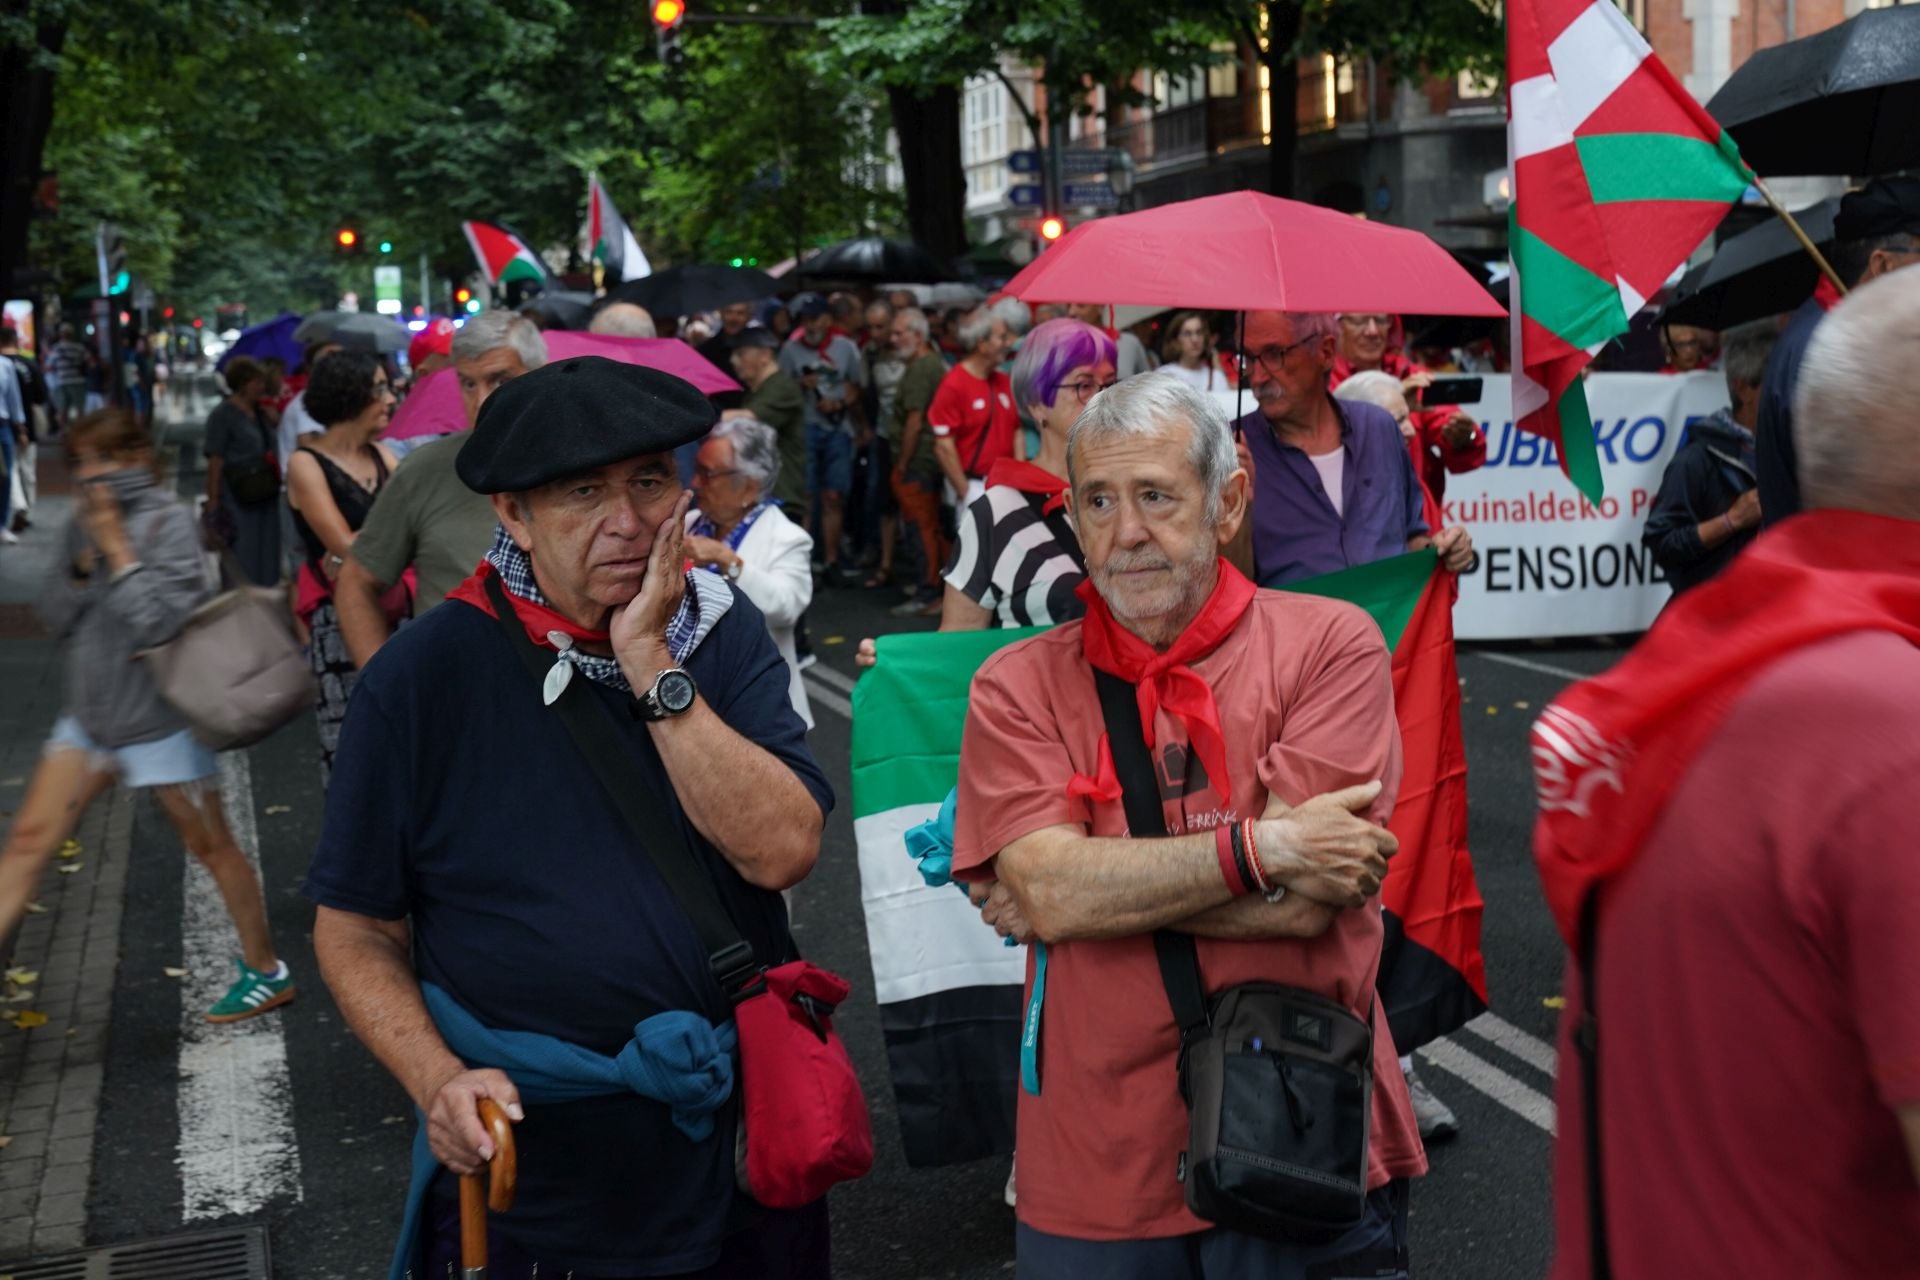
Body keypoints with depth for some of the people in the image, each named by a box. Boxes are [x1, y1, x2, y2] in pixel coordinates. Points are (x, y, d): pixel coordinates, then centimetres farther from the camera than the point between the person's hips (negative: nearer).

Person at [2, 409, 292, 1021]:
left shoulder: (168, 520, -13)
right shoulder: (87, 521, 5)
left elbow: (163, 620, -22)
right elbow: (55, 618, 5)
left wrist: (118, 548, -21)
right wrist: (83, 560, -11)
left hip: (158, 720, -6)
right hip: (88, 714, 6)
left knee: (209, 845, 7)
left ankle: (266, 971, 23)